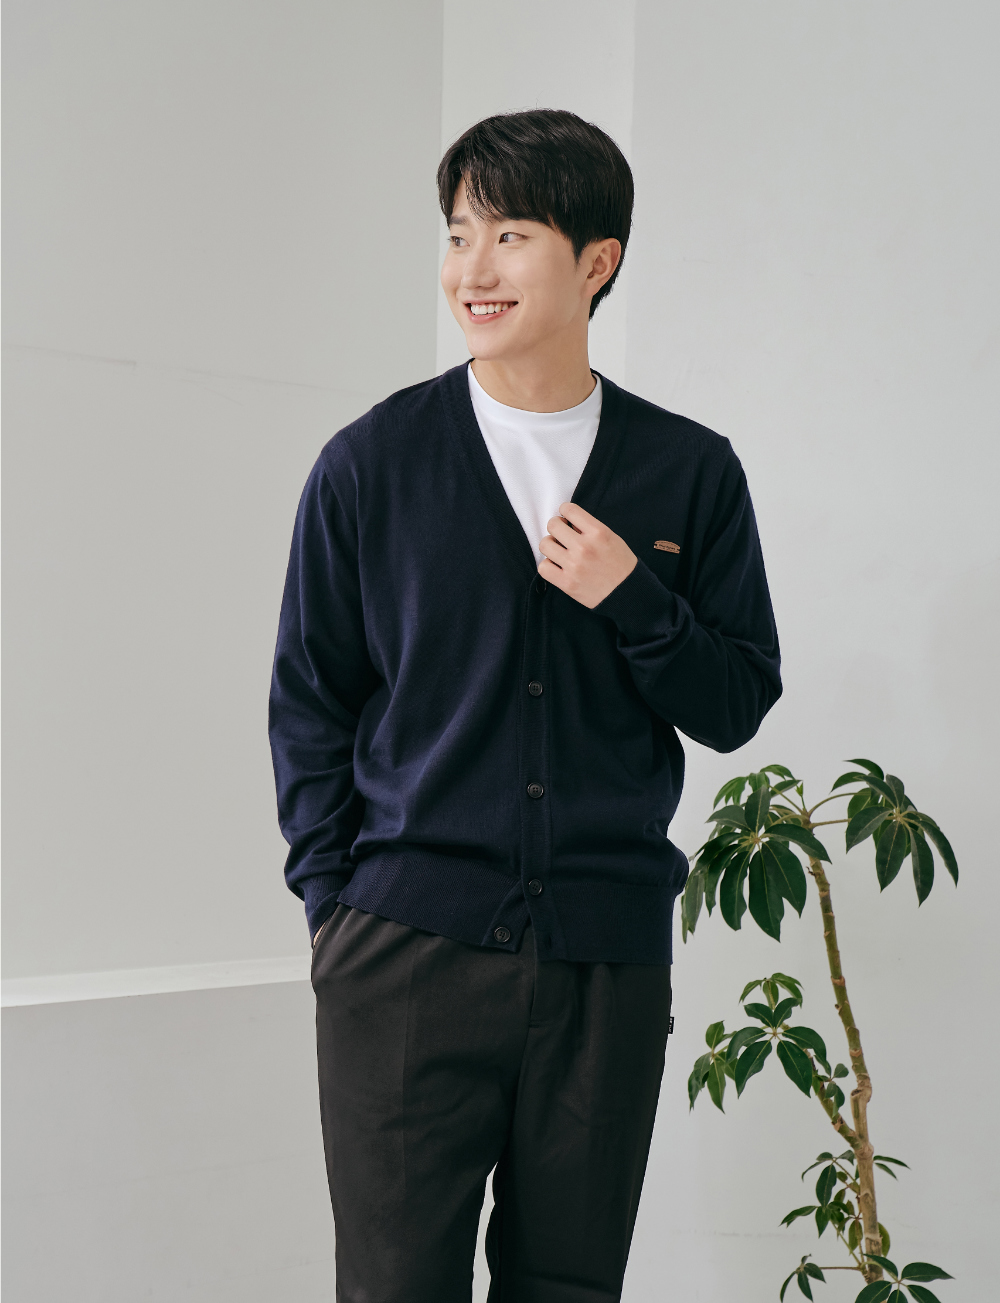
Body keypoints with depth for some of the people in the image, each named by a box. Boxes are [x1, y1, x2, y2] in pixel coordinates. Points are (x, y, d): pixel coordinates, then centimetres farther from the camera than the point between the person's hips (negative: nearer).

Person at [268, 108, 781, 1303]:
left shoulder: (691, 474, 5)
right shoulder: (371, 463, 2)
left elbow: (737, 706, 7)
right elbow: (309, 699, 7)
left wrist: (633, 601, -11)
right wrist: (332, 902, 0)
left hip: (608, 959, 2)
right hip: (407, 949, -1)